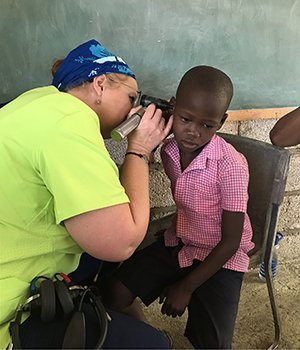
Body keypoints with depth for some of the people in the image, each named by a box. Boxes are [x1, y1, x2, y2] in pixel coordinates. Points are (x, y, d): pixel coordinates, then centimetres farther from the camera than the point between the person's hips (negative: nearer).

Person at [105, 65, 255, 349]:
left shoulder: (231, 166, -27)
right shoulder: (169, 150, -9)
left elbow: (230, 242, -19)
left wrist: (186, 287, -16)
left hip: (220, 257, -5)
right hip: (179, 242, 5)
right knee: (117, 294, -4)